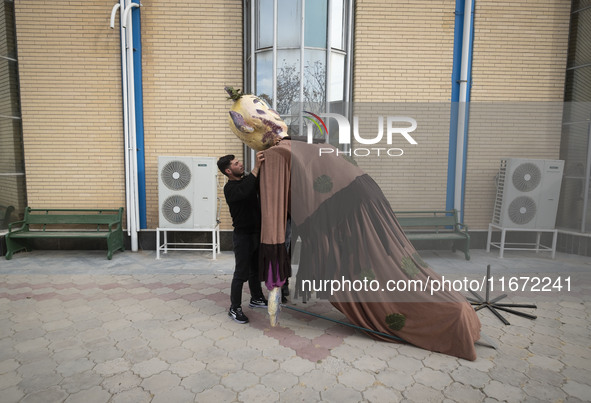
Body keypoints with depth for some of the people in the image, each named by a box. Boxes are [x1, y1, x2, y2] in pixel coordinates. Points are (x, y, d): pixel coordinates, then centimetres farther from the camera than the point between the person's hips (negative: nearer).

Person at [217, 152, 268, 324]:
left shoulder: (248, 180, 8)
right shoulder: (229, 188, -16)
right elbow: (244, 192, -37)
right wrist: (256, 167, -38)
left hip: (257, 232, 8)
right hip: (243, 234, -8)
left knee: (256, 269, 20)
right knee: (242, 273, -2)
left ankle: (256, 298, 36)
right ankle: (234, 308, 11)